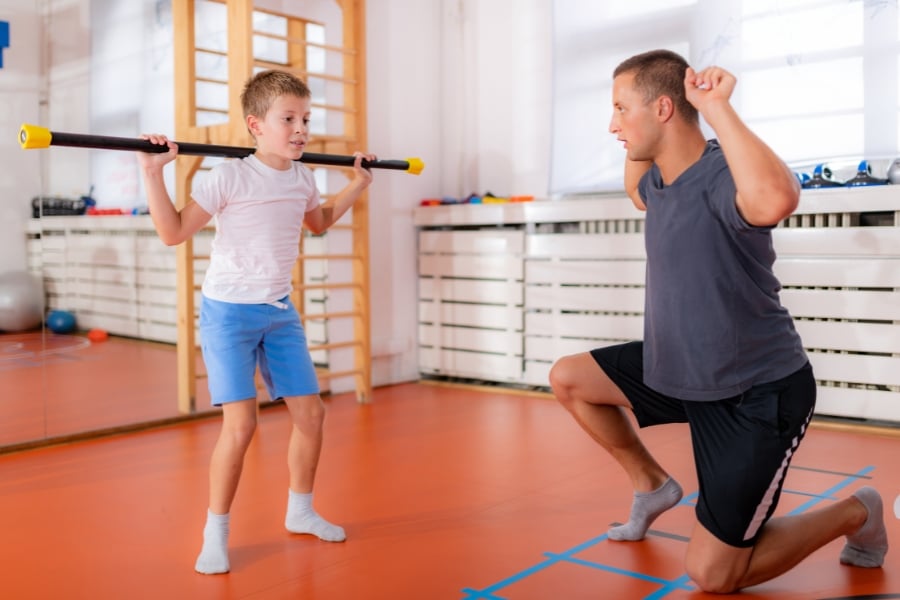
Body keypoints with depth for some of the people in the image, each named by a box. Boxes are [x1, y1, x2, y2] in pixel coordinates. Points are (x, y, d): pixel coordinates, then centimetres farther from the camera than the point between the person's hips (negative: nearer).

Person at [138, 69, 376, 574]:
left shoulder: (303, 179, 4)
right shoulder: (230, 177, -15)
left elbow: (319, 222, 26)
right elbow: (174, 233, -15)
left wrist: (358, 183, 24)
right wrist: (153, 174, -24)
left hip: (280, 311, 6)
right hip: (228, 311, -6)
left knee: (311, 412, 7)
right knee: (241, 423, -14)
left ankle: (300, 510, 29)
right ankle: (216, 533, 6)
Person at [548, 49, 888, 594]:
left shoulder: (721, 176, -26)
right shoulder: (661, 181, 1)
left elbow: (776, 201, -51)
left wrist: (718, 107, -39)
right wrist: (636, 143, 9)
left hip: (758, 395, -8)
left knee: (713, 575, -2)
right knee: (568, 379, 9)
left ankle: (856, 514, 21)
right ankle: (652, 485, 24)